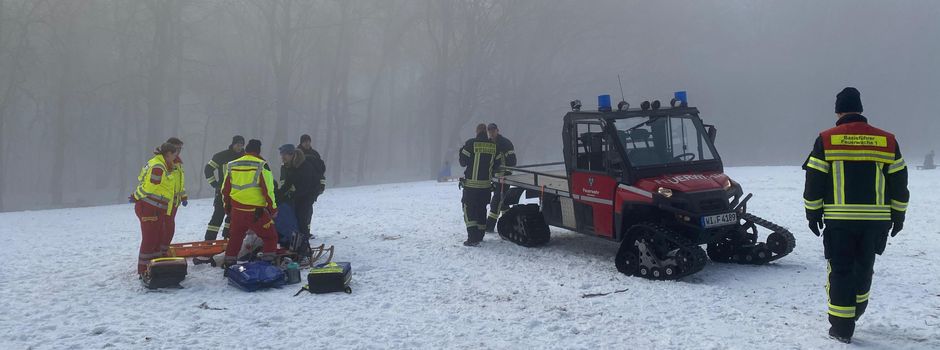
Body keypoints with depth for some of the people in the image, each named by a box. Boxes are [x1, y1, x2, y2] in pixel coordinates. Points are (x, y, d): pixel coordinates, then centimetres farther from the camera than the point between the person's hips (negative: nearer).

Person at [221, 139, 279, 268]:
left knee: (235, 237, 21)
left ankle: (229, 263, 24)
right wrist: (273, 209, -1)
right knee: (270, 237, 8)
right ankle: (268, 263, 2)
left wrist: (227, 206, 27)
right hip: (256, 211, -5)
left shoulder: (232, 165, 7)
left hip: (236, 210, 5)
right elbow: (268, 190, -11)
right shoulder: (261, 165, -9)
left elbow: (225, 189, 14)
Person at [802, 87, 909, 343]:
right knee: (863, 268, 20)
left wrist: (813, 214, 6)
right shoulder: (887, 141, 5)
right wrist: (898, 216, 16)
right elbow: (899, 183, 7)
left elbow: (814, 182, -3)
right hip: (876, 220, 3)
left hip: (839, 220, -3)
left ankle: (842, 328, 3)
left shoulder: (826, 140, -3)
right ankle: (854, 313, 35)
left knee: (840, 272, 4)